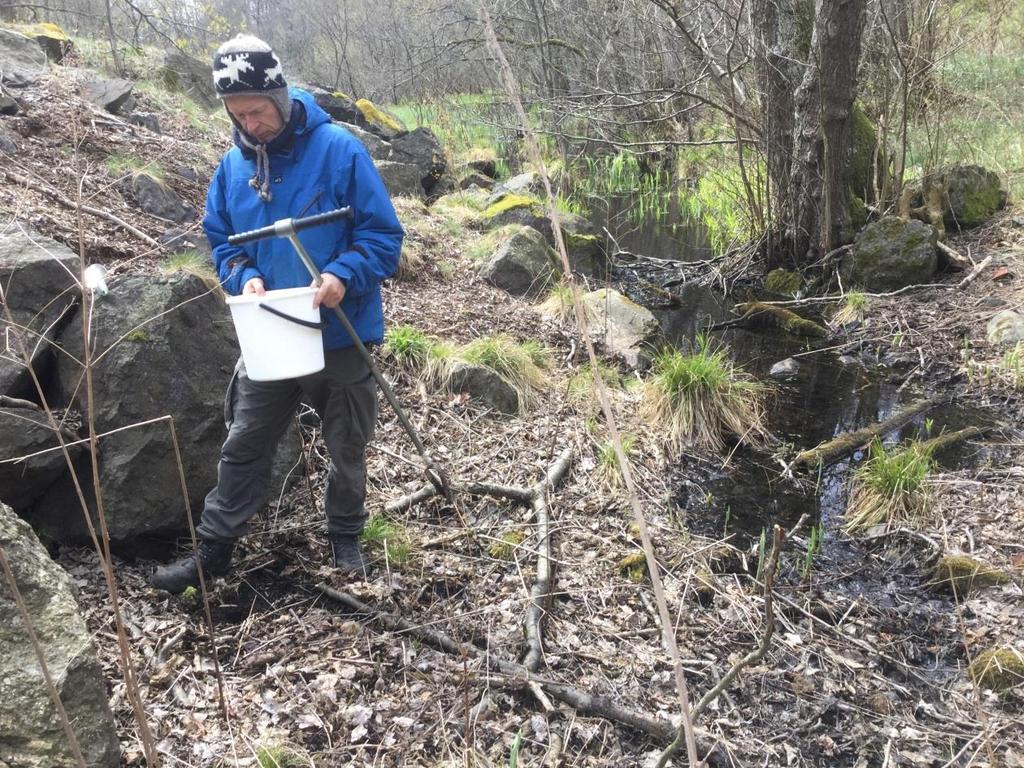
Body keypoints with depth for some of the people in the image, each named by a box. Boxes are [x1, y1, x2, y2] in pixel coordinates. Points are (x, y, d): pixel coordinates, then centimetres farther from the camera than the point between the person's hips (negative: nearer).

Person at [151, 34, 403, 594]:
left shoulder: (338, 150, -15)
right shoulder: (232, 165, 0)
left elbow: (384, 234, -13)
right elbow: (221, 240, 10)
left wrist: (344, 275, -30)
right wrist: (244, 277, -12)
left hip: (340, 334, -3)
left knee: (347, 449, 14)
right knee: (243, 447, 11)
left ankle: (345, 537, 36)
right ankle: (214, 549, 26)